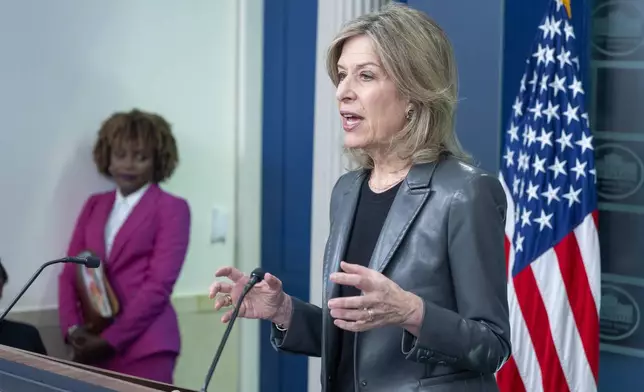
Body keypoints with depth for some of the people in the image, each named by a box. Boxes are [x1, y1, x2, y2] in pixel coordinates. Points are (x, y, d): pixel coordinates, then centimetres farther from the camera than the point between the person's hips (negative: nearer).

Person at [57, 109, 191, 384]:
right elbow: (70, 272, 12)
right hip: (93, 346, 5)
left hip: (144, 347, -5)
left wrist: (110, 339, -12)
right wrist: (72, 328, -5)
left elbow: (159, 284, -8)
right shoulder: (94, 205, 17)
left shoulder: (171, 209, 0)